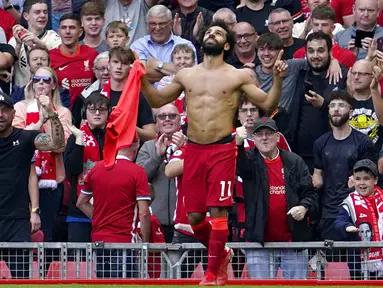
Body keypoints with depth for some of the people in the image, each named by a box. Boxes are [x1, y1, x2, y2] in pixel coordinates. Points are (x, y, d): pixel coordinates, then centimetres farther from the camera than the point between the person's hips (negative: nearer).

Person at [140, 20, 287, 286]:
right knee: (194, 216, 4)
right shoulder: (186, 75, 14)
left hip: (222, 149, -4)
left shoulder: (237, 77, 4)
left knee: (218, 212, -10)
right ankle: (221, 253, 30)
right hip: (193, 150, 4)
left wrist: (277, 79, -13)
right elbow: (157, 101, 21)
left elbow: (267, 103, 3)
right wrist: (143, 79, 6)